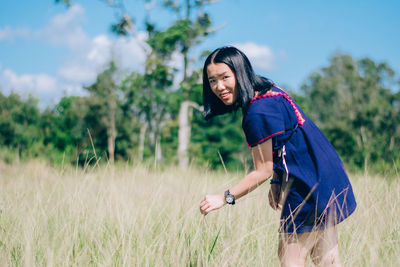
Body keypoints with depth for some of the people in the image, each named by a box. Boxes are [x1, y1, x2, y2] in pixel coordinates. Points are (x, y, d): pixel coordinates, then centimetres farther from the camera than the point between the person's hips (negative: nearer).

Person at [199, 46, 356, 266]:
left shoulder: (258, 112, -22)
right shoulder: (268, 91, 7)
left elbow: (263, 171, -15)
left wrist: (225, 198, -11)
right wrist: (277, 183, 12)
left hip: (310, 183, -10)